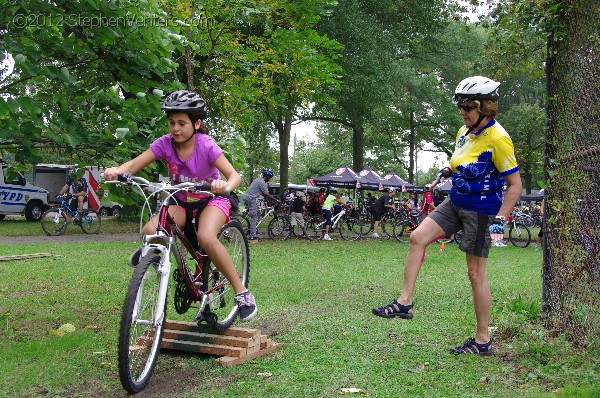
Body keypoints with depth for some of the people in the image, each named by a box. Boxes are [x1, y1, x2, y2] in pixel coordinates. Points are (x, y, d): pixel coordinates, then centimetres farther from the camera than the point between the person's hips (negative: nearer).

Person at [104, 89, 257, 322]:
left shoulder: (206, 145, -21)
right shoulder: (165, 143, -13)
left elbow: (234, 175, -29)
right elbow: (135, 164, -19)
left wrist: (225, 185, -53)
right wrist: (117, 171, -42)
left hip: (211, 199, -3)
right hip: (181, 201, 3)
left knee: (206, 238, -35)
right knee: (149, 232, -25)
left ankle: (242, 293, -20)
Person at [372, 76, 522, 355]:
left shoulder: (497, 139, -18)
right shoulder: (465, 131, 5)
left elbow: (515, 184, -17)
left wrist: (500, 219, -24)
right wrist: (445, 172, 8)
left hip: (480, 211, -8)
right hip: (455, 203, 8)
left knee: (475, 273, -2)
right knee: (417, 238, -6)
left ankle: (483, 341, 10)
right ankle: (404, 303, -1)